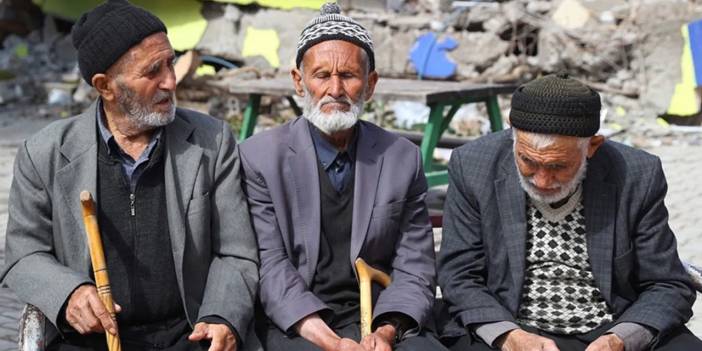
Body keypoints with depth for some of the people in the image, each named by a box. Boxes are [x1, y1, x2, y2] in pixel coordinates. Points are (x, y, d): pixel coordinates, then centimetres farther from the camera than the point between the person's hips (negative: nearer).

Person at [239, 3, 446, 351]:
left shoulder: (403, 159, 5)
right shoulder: (260, 156, -1)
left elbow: (414, 267, 3)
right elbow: (269, 264, -8)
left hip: (379, 319, 2)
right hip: (294, 323, -2)